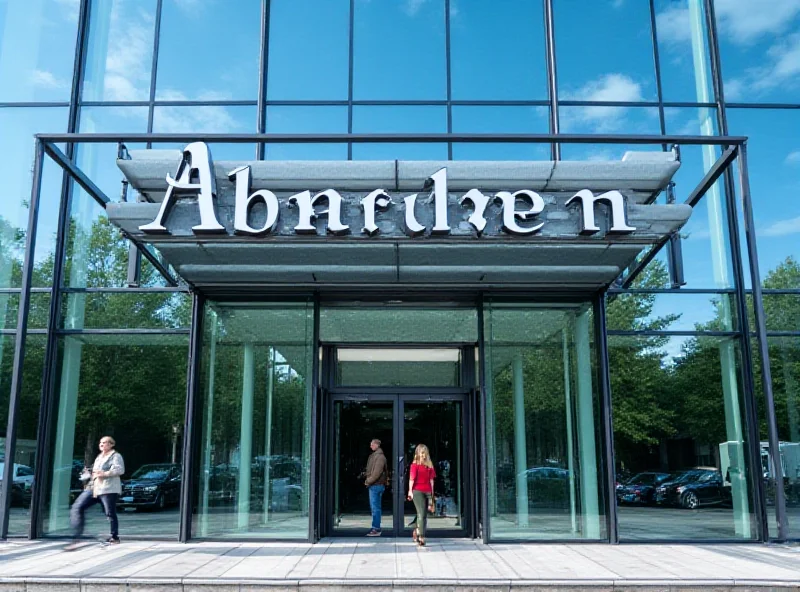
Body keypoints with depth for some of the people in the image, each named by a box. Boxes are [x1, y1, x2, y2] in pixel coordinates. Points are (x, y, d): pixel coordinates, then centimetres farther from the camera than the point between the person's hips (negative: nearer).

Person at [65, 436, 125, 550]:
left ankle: (115, 537, 15)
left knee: (110, 514, -3)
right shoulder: (99, 457, 27)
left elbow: (120, 469, -14)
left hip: (108, 489, -7)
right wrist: (88, 475, 16)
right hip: (93, 488, 8)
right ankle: (76, 538, -11)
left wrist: (105, 474, -23)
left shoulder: (115, 456, 2)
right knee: (76, 508, -8)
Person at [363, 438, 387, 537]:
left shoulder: (380, 456, -12)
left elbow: (377, 472, -19)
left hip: (376, 485, -10)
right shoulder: (373, 456, 17)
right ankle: (376, 528, 18)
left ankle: (376, 529, -4)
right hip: (373, 485, 10)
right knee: (374, 508, 12)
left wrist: (368, 481, -12)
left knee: (375, 508, -7)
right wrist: (368, 480, 9)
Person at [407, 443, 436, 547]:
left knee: (424, 515, 8)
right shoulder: (415, 465, -1)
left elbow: (431, 479, 14)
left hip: (427, 492, 5)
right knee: (421, 514, -9)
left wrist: (432, 493, 13)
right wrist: (410, 491, -15)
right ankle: (421, 538, -8)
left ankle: (417, 531, 28)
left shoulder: (430, 465, 12)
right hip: (417, 491, -5)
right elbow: (412, 478, -7)